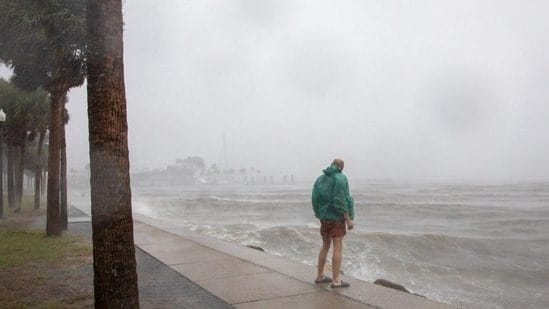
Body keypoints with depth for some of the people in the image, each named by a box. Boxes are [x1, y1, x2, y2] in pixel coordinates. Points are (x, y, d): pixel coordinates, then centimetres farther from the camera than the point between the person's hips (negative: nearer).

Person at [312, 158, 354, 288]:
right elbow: (340, 201, -21)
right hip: (336, 218, -7)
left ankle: (320, 276, 21)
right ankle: (336, 281, -6)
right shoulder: (340, 179, -12)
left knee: (325, 246, 16)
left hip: (324, 217, 7)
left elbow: (315, 200, 8)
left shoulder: (320, 179, 9)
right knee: (338, 248, -5)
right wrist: (348, 220, -17)